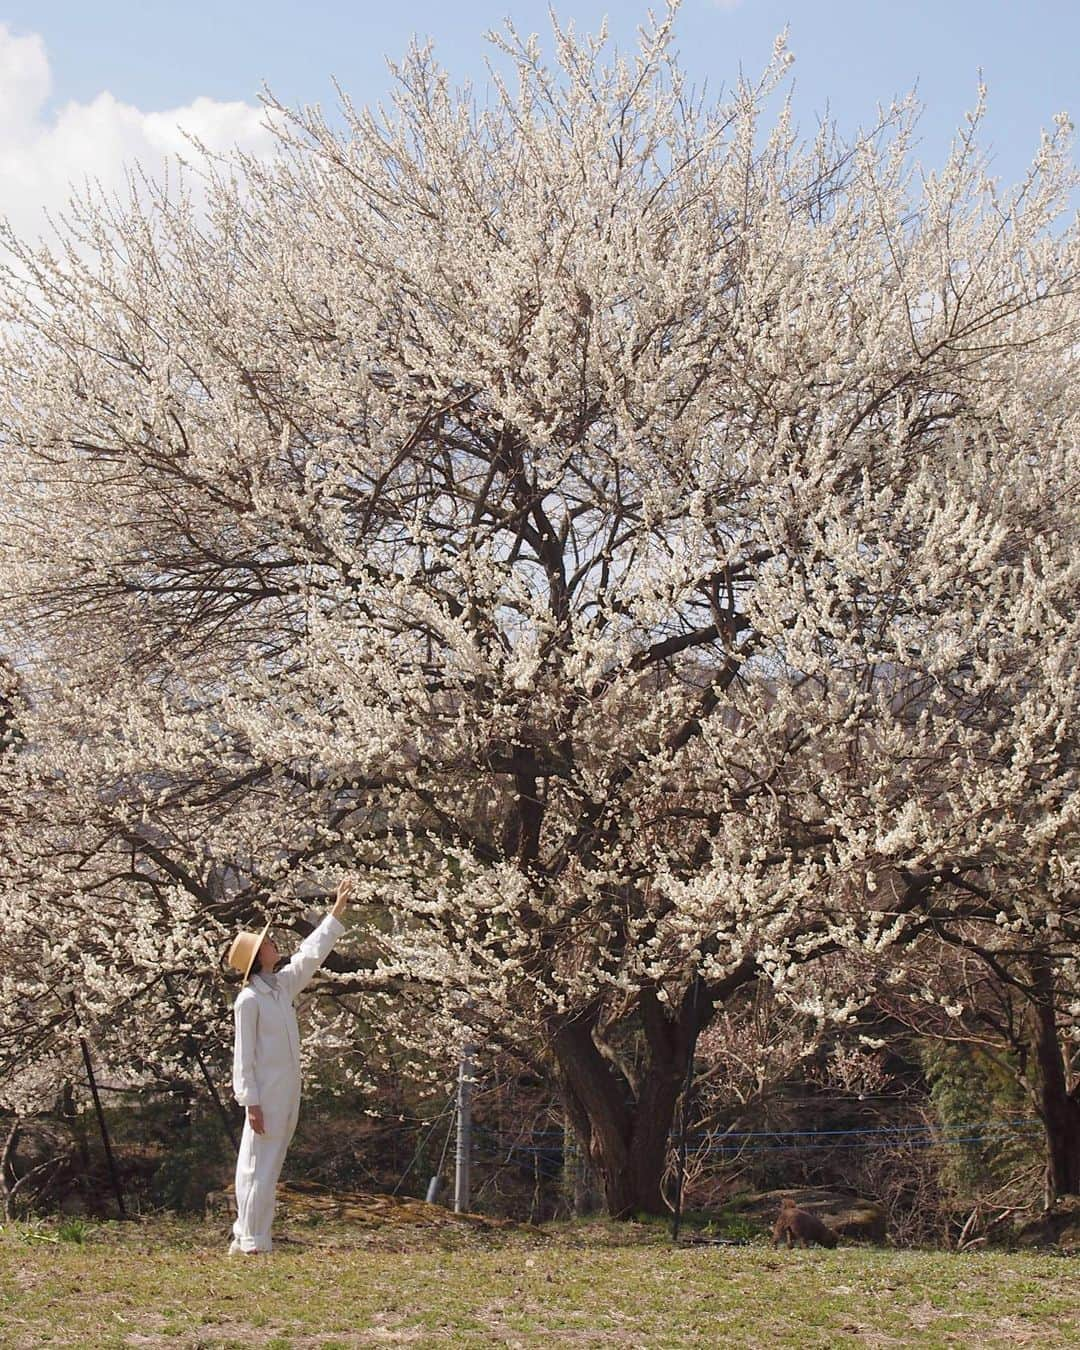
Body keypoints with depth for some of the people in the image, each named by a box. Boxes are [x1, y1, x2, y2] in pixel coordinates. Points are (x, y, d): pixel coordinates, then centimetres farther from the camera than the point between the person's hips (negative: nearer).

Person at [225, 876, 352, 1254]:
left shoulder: (283, 985, 10)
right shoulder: (248, 1000, -12)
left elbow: (312, 954, 19)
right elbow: (243, 1054, -13)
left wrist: (337, 912, 20)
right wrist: (251, 1102, -16)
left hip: (288, 1092, 8)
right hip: (265, 1095, -8)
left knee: (266, 1168, 12)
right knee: (260, 1169, -4)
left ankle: (244, 1237, 19)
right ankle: (253, 1243, 1)